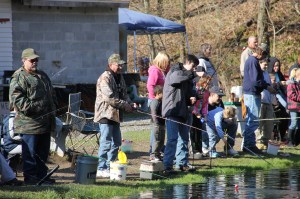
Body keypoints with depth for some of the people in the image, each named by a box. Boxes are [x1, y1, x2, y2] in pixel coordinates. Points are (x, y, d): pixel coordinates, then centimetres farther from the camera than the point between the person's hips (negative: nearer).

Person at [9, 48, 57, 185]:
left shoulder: (43, 76, 19)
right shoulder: (19, 78, -8)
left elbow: (52, 95, 29)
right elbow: (16, 99, -17)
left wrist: (53, 109, 16)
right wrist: (32, 107, -23)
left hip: (46, 122, 8)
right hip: (30, 122, -8)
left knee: (43, 152, 13)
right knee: (30, 152, -4)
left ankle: (42, 175, 21)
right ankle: (30, 177, 0)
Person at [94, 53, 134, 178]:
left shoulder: (119, 78, 16)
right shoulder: (105, 78, -15)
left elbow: (124, 93, 21)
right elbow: (109, 97, -23)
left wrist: (129, 104, 1)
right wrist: (125, 105, -18)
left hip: (115, 115, 10)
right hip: (105, 114, -10)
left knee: (116, 142, 13)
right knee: (106, 143, -9)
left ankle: (110, 167, 21)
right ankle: (101, 169, -7)